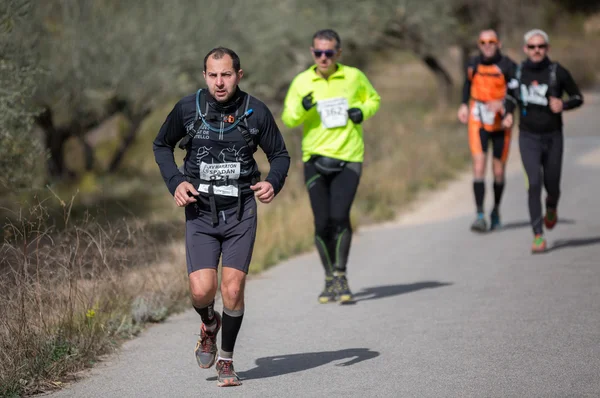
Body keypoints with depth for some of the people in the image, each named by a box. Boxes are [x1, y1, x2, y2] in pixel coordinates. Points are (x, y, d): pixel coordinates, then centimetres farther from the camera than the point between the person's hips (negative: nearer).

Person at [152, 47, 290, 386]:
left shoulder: (256, 112, -4)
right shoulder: (188, 109, -3)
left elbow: (280, 154, 9)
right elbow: (162, 146, 13)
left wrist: (273, 183, -12)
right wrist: (175, 182, -3)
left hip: (241, 212, 0)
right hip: (200, 212, 0)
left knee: (233, 289, -7)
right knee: (202, 290, -12)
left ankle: (226, 360, 16)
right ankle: (209, 324, 26)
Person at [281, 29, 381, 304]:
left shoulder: (354, 77, 3)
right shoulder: (302, 82, 3)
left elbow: (374, 98, 19)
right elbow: (287, 118, 1)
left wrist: (363, 111, -3)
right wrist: (301, 109, -21)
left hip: (348, 159, -1)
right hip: (315, 159, 1)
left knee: (339, 216, -17)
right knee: (322, 222, 0)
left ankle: (340, 276, -5)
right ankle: (330, 279, 16)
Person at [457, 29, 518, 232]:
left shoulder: (508, 66, -9)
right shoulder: (473, 64, 3)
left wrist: (502, 103, -33)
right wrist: (464, 105, 11)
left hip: (500, 124, -1)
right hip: (478, 122, 1)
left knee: (498, 172, 8)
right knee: (479, 166, -13)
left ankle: (496, 211, 31)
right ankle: (480, 216, -15)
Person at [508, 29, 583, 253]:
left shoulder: (558, 72, -8)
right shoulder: (518, 71, 0)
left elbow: (578, 98, 1)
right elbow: (512, 95, 20)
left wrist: (563, 105, -18)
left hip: (553, 137, 0)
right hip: (528, 137, 0)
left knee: (552, 186, 8)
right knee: (534, 183, -16)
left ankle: (551, 208, 46)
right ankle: (538, 236, -14)